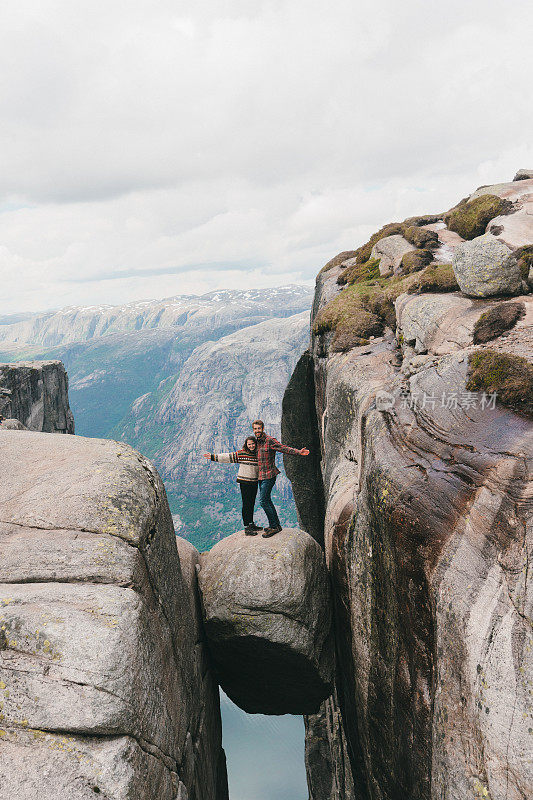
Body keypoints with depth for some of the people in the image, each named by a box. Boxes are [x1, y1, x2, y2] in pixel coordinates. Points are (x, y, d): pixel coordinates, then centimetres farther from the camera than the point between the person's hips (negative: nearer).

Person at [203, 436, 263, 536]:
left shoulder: (258, 454, 7)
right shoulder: (241, 454, -5)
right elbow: (228, 457, -4)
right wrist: (213, 457, -6)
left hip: (254, 482, 4)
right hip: (244, 482, -4)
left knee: (252, 504, 12)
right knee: (246, 504, -4)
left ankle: (251, 524, 24)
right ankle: (247, 527, -1)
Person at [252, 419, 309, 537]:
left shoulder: (270, 441, -13)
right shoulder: (256, 441, 11)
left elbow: (284, 448, -20)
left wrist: (299, 452, -32)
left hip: (269, 475, -8)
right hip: (261, 476, 8)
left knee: (263, 501, -11)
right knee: (267, 500, 13)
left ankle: (274, 526, -2)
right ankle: (276, 525, 24)